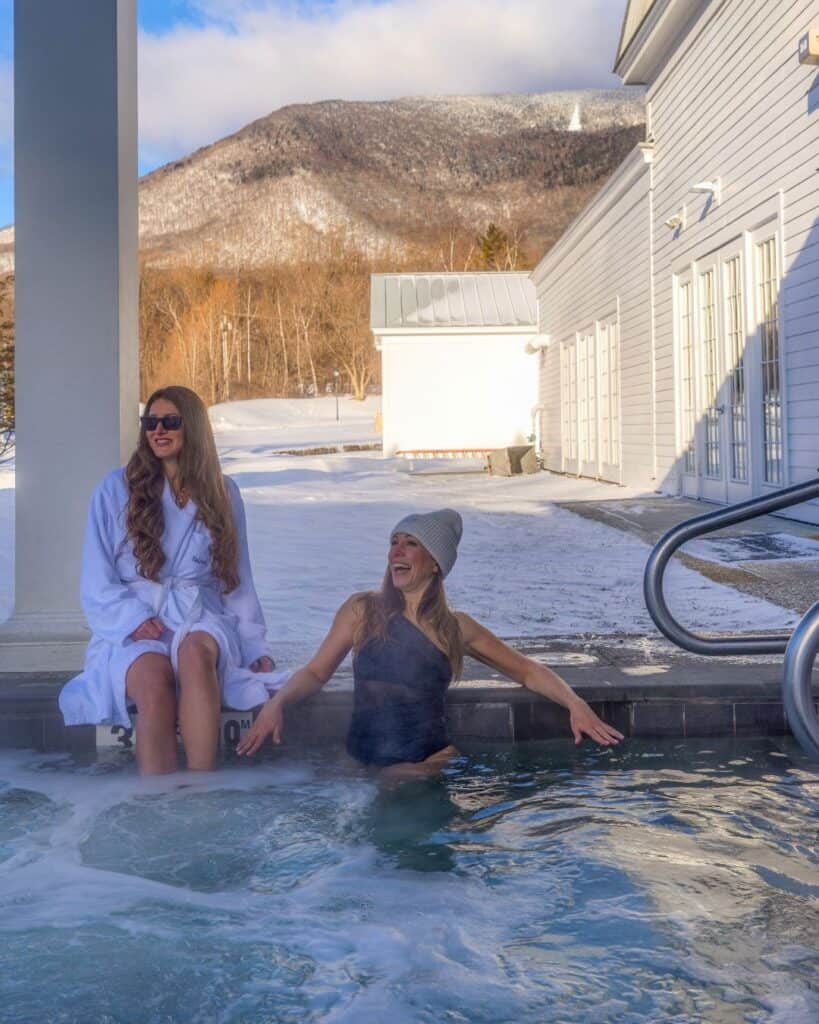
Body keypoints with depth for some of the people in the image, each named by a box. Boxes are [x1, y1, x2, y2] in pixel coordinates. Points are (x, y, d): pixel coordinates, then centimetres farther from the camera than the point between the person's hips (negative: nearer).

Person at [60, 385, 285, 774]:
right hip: (132, 630, -1)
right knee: (153, 679, -36)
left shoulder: (223, 493, 14)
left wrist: (256, 648, 8)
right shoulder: (116, 489, 8)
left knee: (195, 650, -37)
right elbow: (96, 584, 5)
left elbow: (237, 581, 18)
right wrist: (134, 619, -13)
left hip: (201, 622, 1)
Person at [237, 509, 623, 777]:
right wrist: (276, 704, -9)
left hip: (430, 763, -1)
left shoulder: (457, 628, 6)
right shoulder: (362, 611, 5)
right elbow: (315, 672, 10)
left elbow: (528, 671, 13)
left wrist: (575, 704, -3)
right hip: (362, 763, 2)